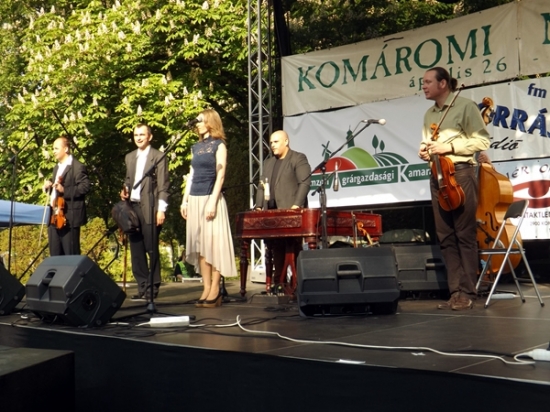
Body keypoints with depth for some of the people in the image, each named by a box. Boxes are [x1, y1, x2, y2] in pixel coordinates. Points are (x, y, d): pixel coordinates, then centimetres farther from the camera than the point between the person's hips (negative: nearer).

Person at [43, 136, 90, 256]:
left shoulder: (78, 167, -9)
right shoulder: (57, 168, 20)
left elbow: (85, 187, -18)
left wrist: (64, 190, -24)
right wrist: (49, 186, 7)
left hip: (69, 218, -9)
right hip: (54, 217, 9)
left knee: (71, 254, -4)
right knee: (55, 254, 13)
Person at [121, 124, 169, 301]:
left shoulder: (159, 156, -2)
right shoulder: (129, 157, 17)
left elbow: (163, 185, -7)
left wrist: (161, 210, -13)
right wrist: (125, 190, 4)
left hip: (149, 208, -6)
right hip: (132, 207, 6)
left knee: (152, 249, -3)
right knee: (136, 249, 7)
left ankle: (153, 287, 5)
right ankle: (142, 286, 15)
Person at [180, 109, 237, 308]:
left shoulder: (218, 145, -1)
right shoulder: (196, 147, 17)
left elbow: (220, 175, -9)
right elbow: (191, 175, 18)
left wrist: (212, 202, -17)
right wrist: (185, 200, 10)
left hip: (210, 198, -7)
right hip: (194, 199, 7)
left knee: (213, 243, -6)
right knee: (199, 244, 4)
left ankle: (215, 289, -2)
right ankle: (206, 288, 7)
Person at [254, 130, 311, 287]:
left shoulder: (298, 158, 0)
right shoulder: (268, 162, 21)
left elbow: (305, 183, -10)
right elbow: (262, 186, 19)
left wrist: (296, 205, -20)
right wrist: (259, 206, 6)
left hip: (291, 211, -7)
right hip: (272, 212, 7)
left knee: (294, 248, -6)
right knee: (277, 248, 7)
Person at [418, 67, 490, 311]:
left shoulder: (465, 106, -2)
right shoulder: (429, 114, 16)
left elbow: (482, 140, -6)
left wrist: (450, 147, -14)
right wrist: (423, 150, 3)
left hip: (460, 173, -6)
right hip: (437, 176, 7)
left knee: (464, 235, -4)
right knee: (445, 237, 5)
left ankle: (467, 292, 1)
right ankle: (455, 291, 10)